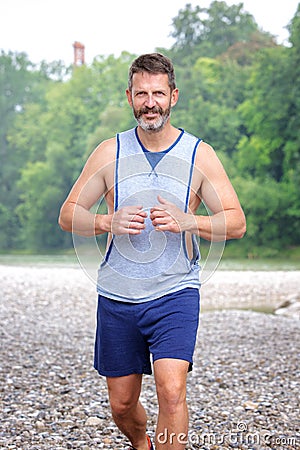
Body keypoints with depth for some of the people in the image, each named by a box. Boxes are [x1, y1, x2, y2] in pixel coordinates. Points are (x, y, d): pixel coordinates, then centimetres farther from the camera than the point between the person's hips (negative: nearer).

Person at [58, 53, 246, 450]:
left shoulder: (199, 155, 0)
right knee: (122, 404, 12)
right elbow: (68, 215, 5)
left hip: (176, 293, -2)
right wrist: (109, 222, -16)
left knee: (172, 390, -21)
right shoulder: (110, 153, 3)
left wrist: (187, 221, -19)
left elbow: (236, 223, -1)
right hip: (117, 297, 2)